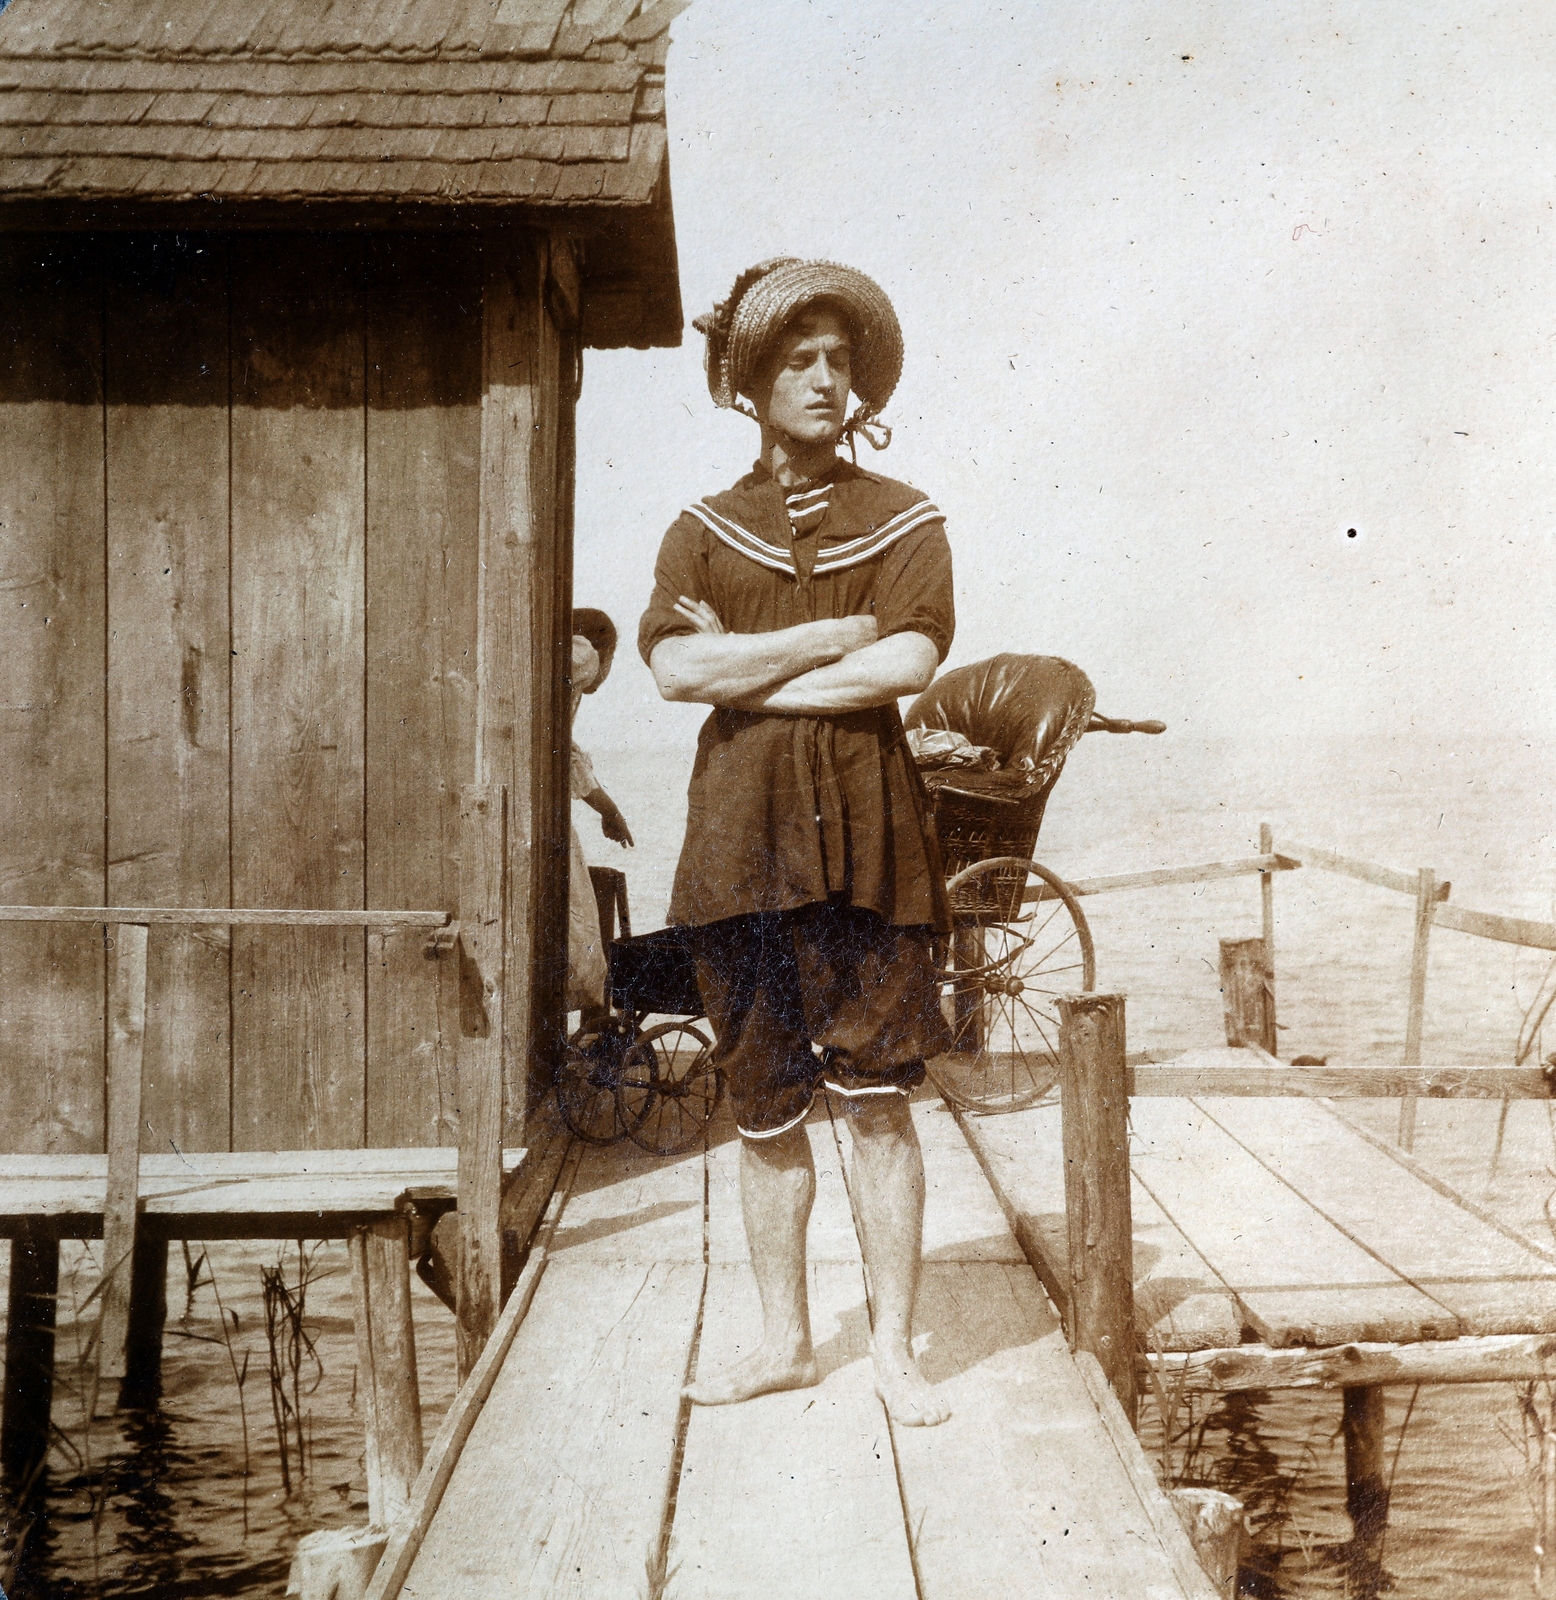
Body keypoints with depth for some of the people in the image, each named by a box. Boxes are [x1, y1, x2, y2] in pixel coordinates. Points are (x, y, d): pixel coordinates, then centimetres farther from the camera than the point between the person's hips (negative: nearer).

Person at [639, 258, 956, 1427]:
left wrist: (749, 677, -8)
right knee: (766, 1113, 8)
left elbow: (910, 662, -10)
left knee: (879, 1099, 0)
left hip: (865, 832, -1)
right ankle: (785, 1341, 22)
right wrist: (835, 636, -9)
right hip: (742, 837, 2)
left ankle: (895, 1350, 11)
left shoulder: (903, 522, 7)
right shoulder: (703, 532, 11)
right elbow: (675, 668, -7)